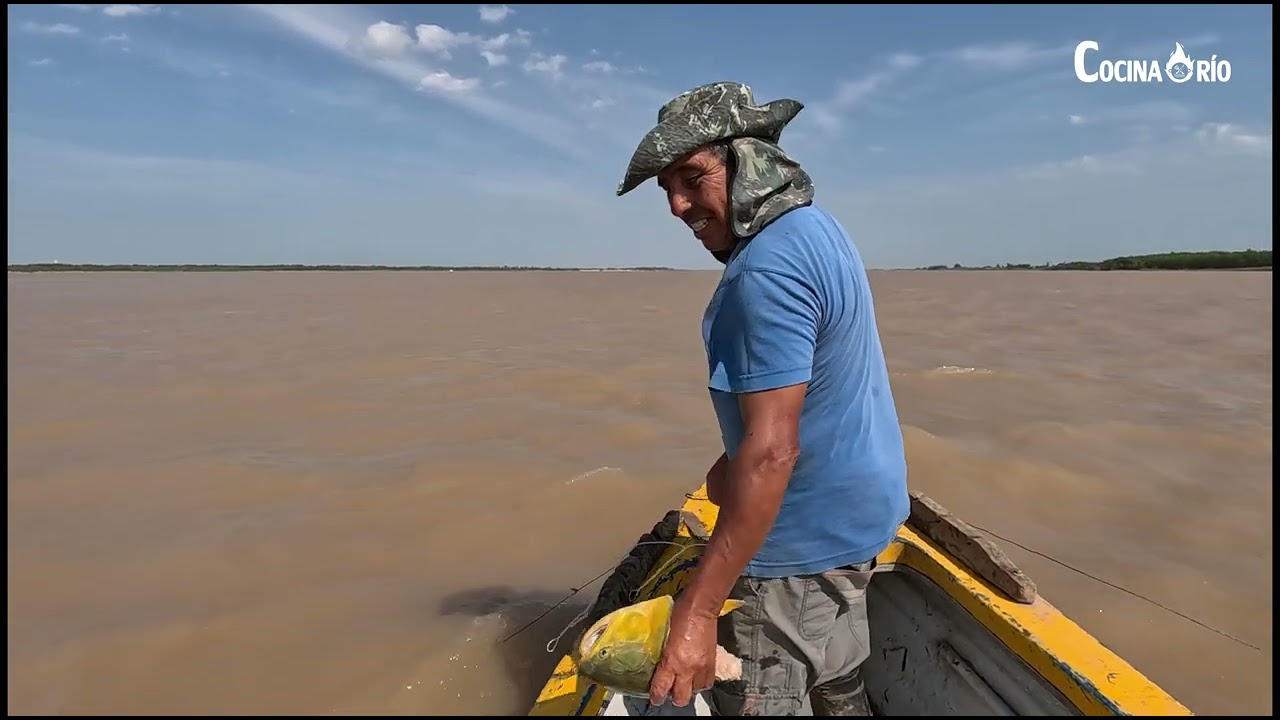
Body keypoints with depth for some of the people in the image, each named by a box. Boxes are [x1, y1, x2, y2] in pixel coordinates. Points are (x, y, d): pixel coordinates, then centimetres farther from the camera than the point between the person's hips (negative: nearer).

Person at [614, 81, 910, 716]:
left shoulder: (767, 269, -26)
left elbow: (772, 451, -31)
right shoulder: (815, 227, 7)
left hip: (801, 541, -10)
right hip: (853, 513, 10)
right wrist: (735, 465, 15)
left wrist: (697, 607, -29)